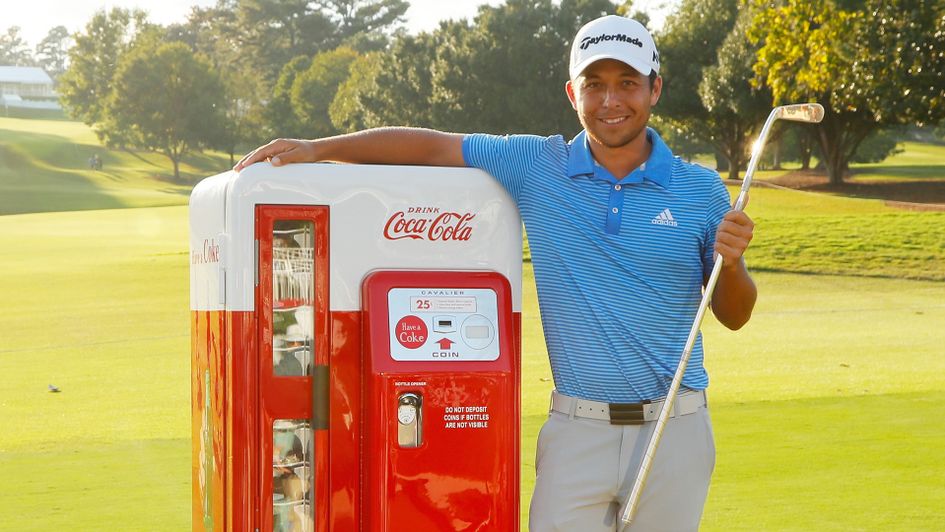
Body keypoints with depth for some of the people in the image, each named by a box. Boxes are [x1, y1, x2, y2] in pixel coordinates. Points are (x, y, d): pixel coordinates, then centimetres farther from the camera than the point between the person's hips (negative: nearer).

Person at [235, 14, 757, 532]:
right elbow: (430, 145, 6)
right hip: (576, 429, 0)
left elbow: (733, 316, 7)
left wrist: (730, 262, -14)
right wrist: (318, 148, 0)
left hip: (674, 428, 0)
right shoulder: (536, 167, 2)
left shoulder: (703, 190, 1)